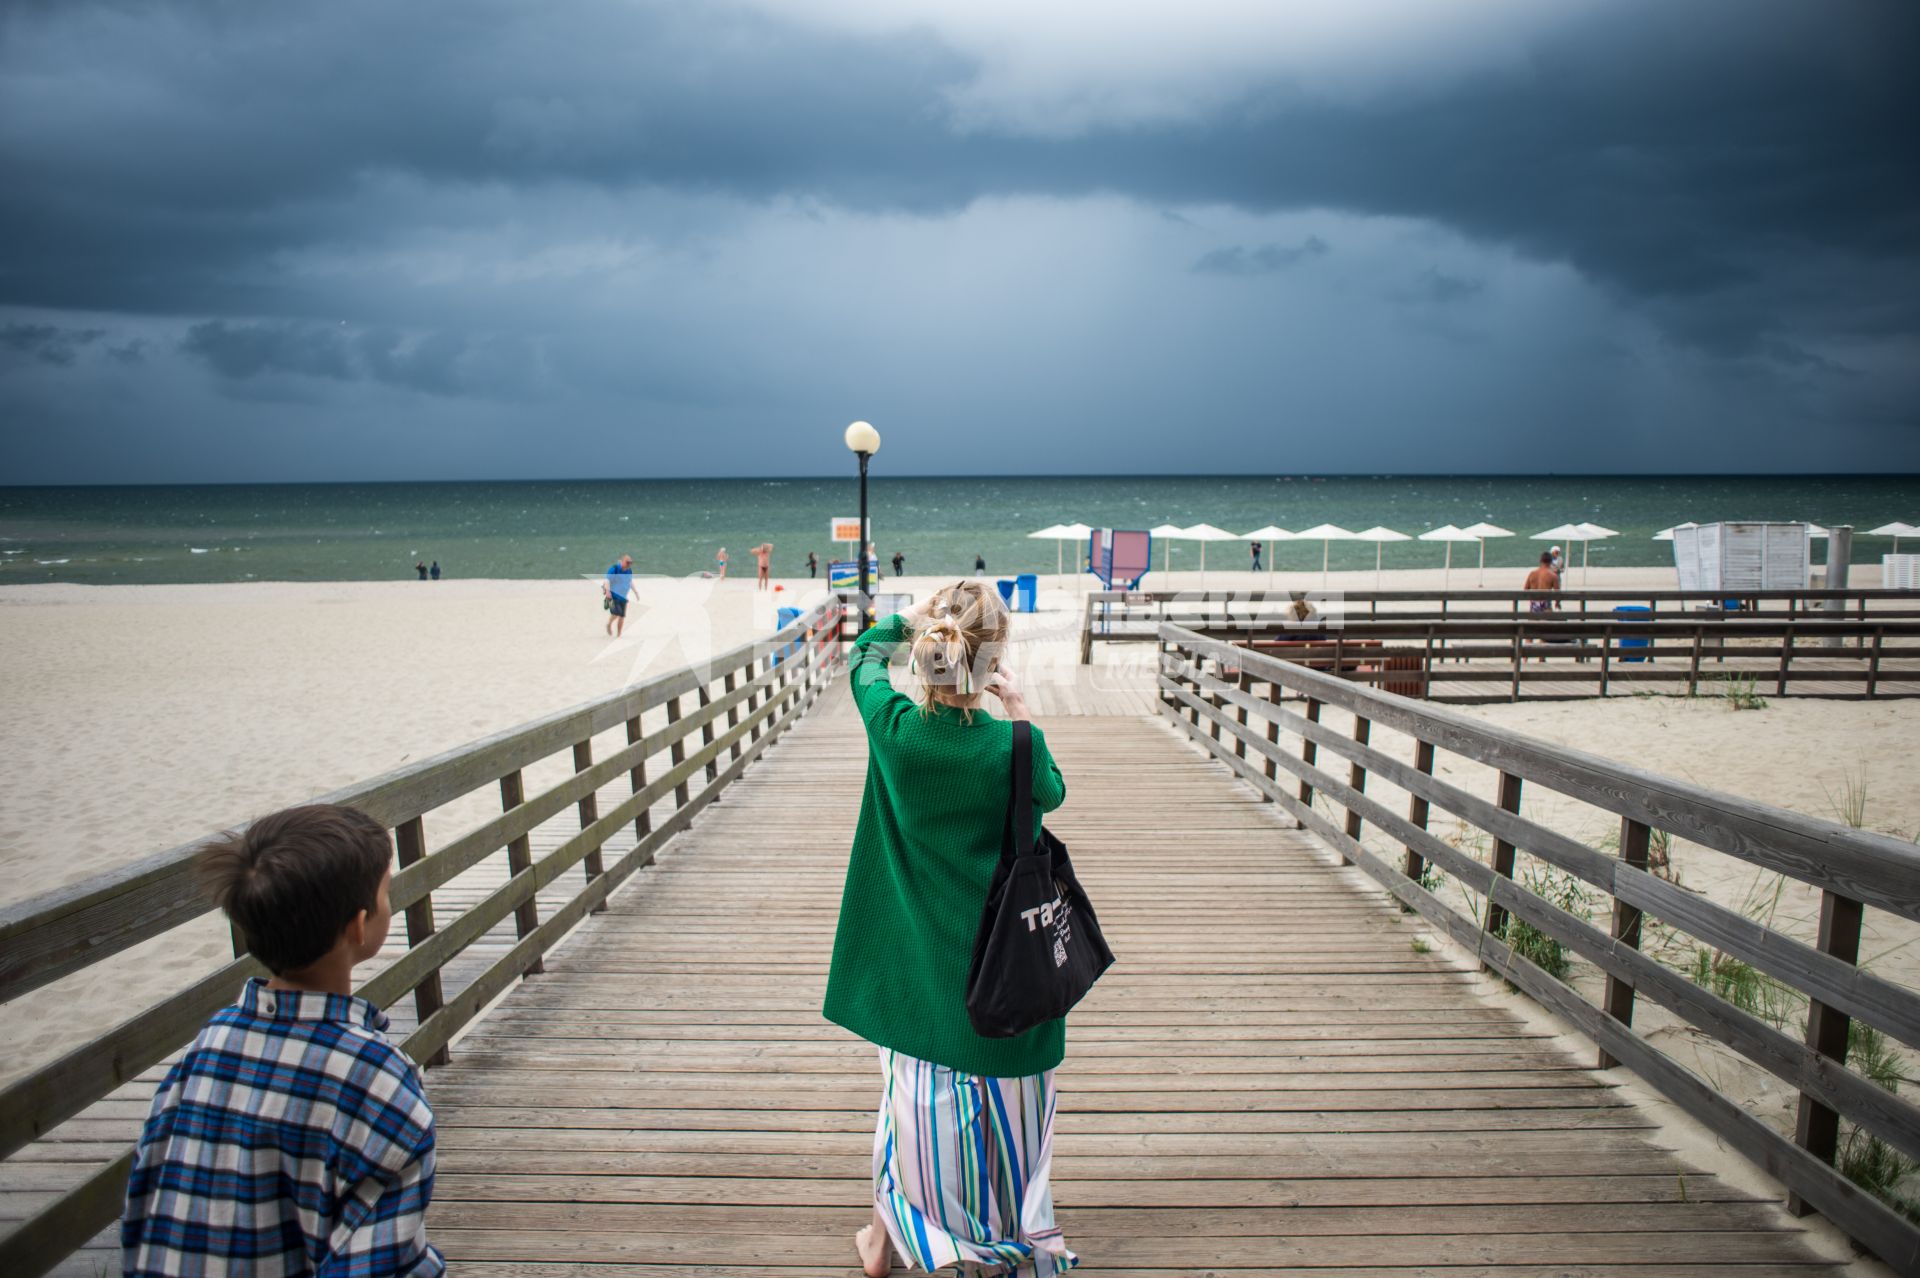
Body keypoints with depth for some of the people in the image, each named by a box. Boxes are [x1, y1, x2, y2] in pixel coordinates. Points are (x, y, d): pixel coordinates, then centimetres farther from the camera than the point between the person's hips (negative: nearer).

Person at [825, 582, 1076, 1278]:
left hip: (918, 958, 3)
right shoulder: (1013, 748, -22)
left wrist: (913, 615, 16)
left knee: (913, 1096, 21)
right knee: (1006, 1106, 17)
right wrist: (1019, 713, 2)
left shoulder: (894, 727, -15)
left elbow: (864, 657, 8)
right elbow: (1052, 792, 3)